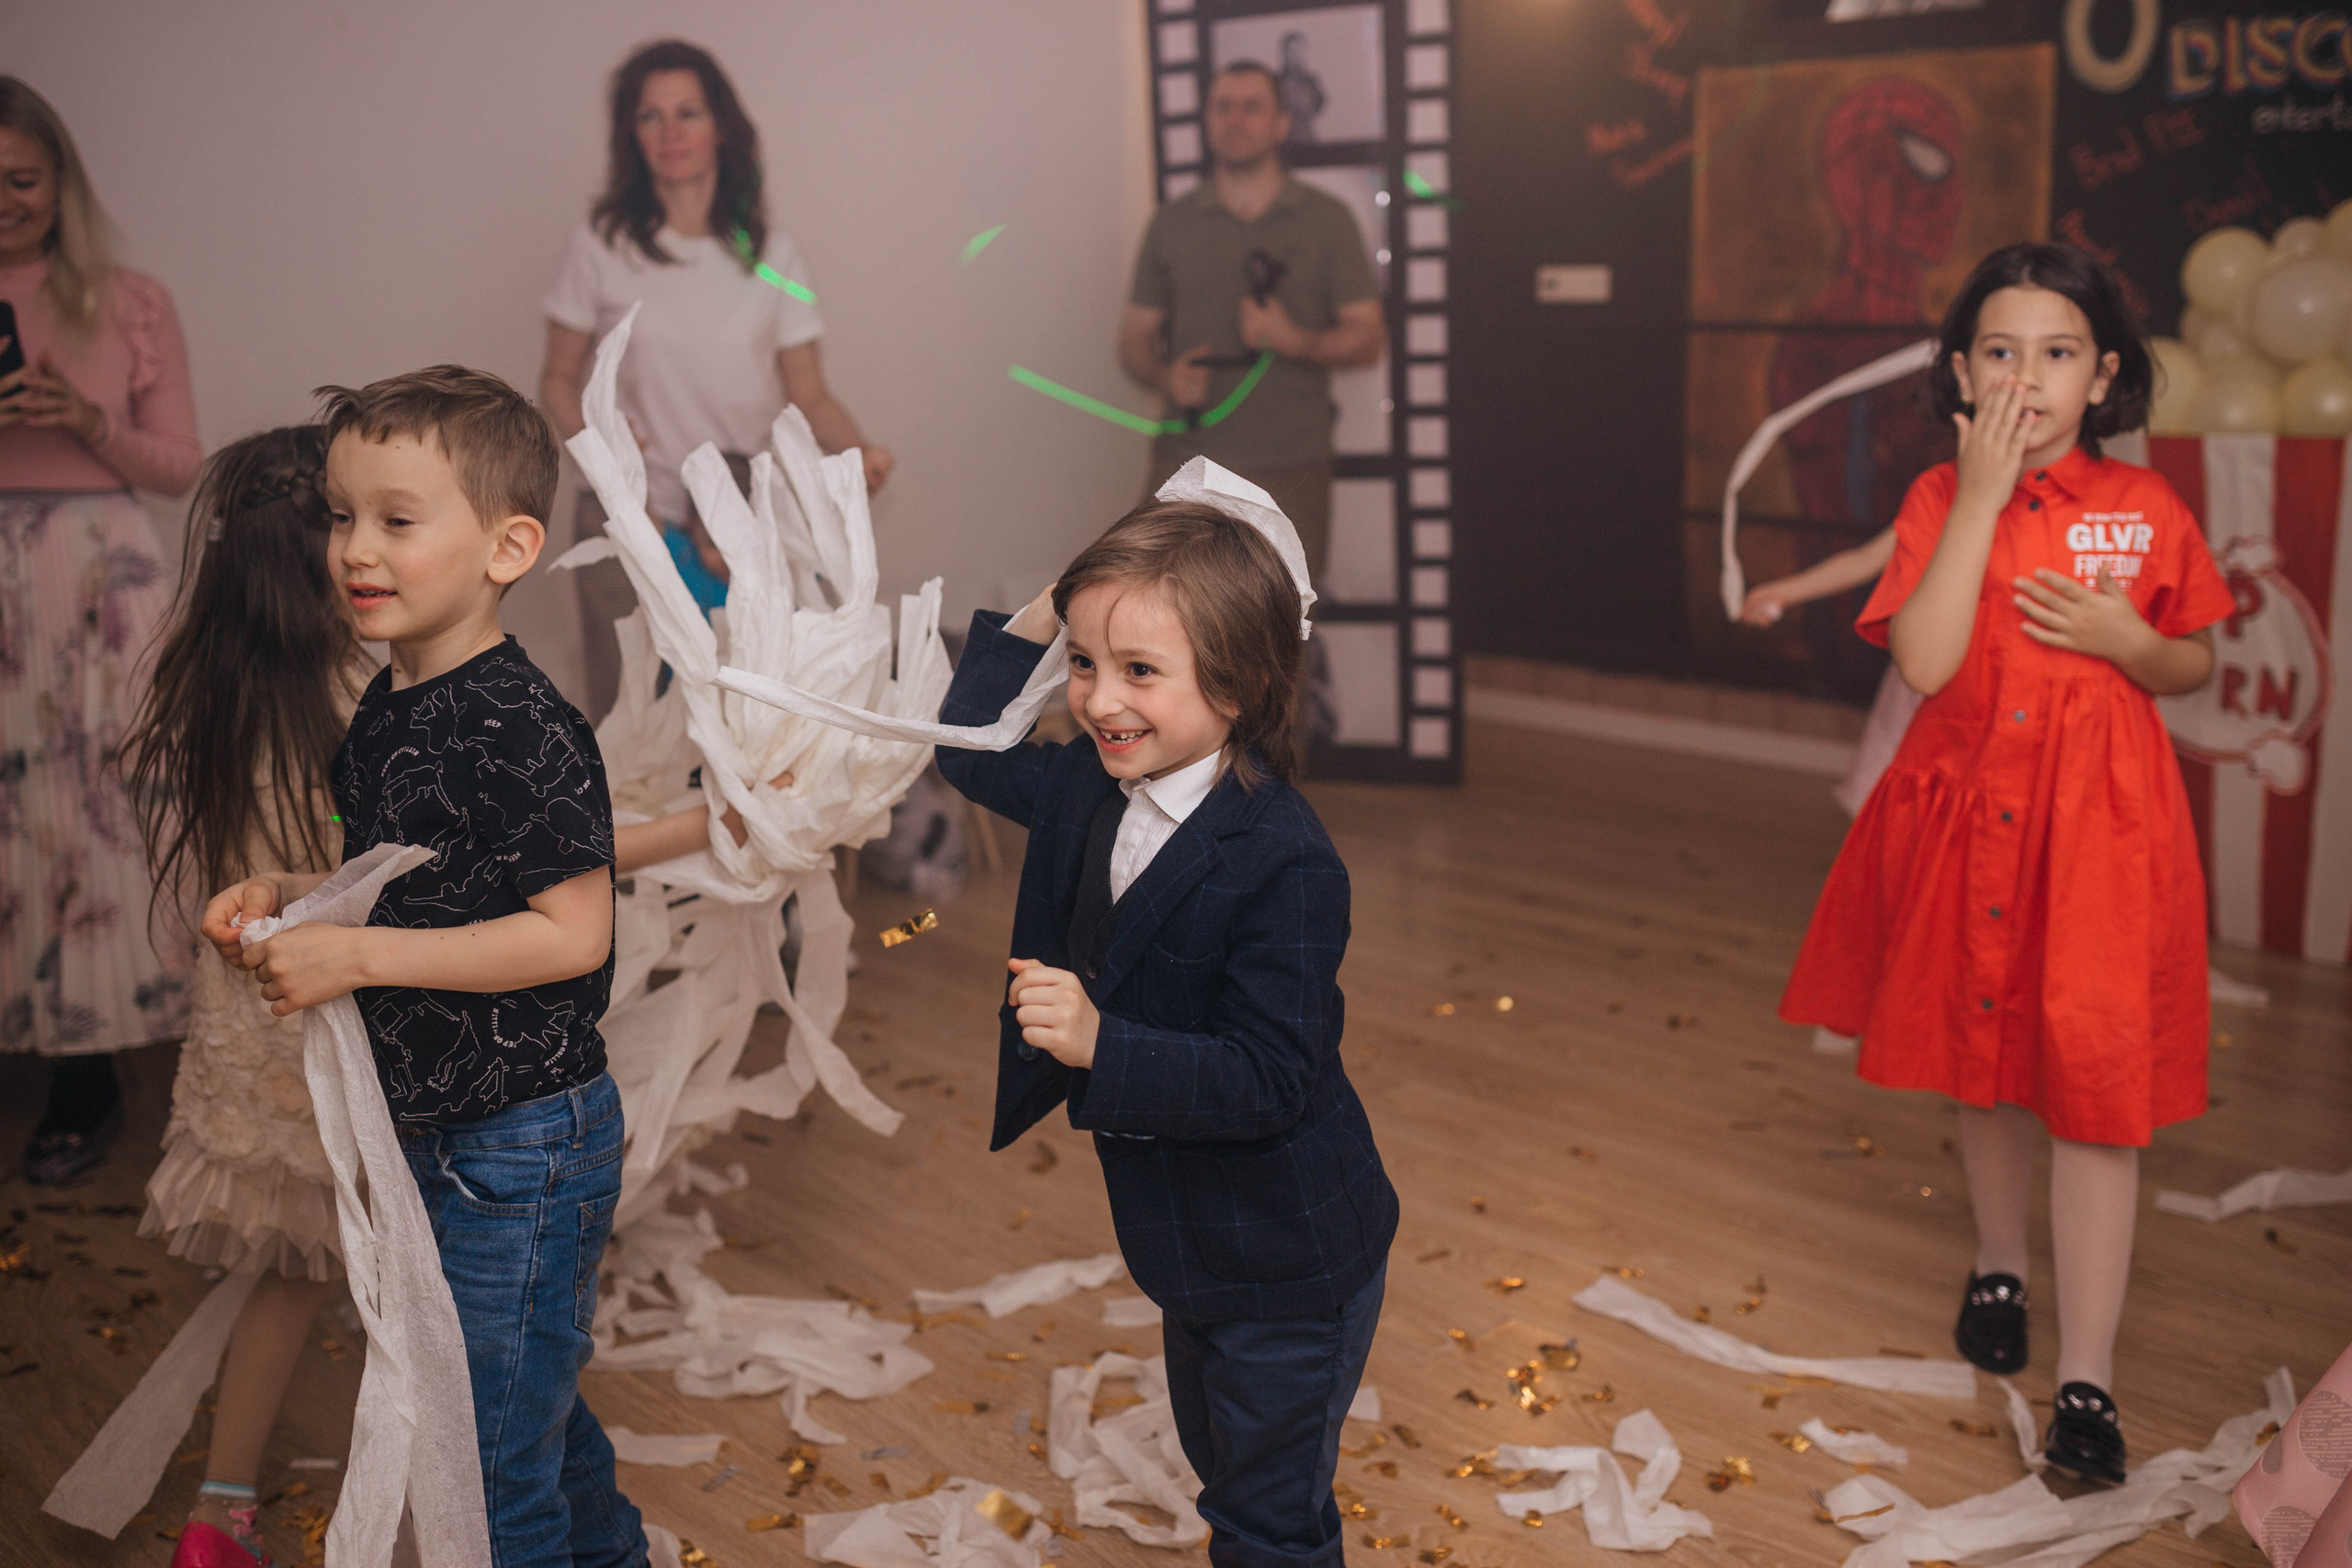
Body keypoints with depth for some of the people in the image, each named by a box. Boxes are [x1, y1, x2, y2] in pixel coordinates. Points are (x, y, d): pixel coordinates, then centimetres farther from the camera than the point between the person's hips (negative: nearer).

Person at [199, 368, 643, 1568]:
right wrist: (289, 897, 0)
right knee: (534, 1400, 25)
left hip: (521, 1141, -9)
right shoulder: (386, 710, 6)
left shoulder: (517, 728, -23)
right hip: (436, 1131, 9)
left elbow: (571, 931, -25)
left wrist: (356, 954, -25)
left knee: (492, 1445, 2)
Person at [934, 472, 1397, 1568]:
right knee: (1221, 1466, 29)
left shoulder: (1283, 862, -31)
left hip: (1288, 1263, -8)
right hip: (1185, 1237, 9)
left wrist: (1099, 1042, -40)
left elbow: (1270, 1079, -31)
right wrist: (1039, 614, -1)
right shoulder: (1093, 789, -6)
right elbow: (971, 751, 11)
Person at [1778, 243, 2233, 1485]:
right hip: (1970, 813, 2)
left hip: (2102, 826, -1)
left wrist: (2127, 642, -13)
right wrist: (1983, 497, -19)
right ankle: (2000, 1264, 44)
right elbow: (1924, 663, -19)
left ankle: (2086, 1378, 5)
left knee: (2094, 1079, -4)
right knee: (1982, 1057, 18)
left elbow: (2196, 663, 10)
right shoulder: (1940, 502, -4)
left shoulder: (2144, 509, -3)